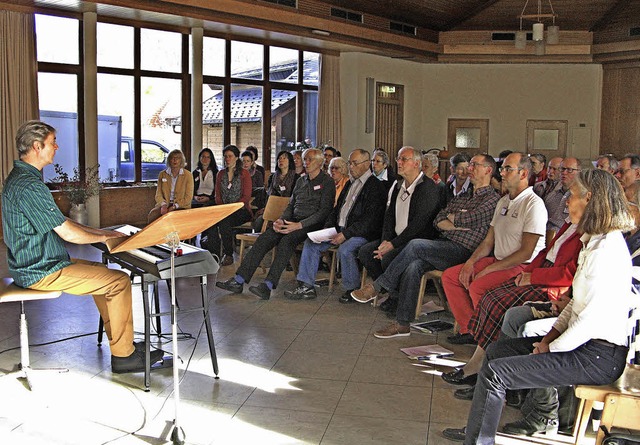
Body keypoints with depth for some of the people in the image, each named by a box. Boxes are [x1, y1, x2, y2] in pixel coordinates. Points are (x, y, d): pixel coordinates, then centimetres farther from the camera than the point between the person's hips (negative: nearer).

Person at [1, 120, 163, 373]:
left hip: (32, 264, 11)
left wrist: (101, 232, 13)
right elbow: (67, 233, -22)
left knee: (102, 272, 21)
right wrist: (103, 237, -5)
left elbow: (58, 222, 18)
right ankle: (123, 355, -4)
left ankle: (121, 341, 22)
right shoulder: (28, 185, -23)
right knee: (120, 281, -12)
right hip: (41, 272, -11)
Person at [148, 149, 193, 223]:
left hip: (181, 206, -2)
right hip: (165, 204, 2)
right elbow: (158, 194, 7)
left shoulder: (188, 175, 1)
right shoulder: (162, 174, 10)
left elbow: (188, 197, -3)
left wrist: (174, 206, -16)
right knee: (152, 215, -29)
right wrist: (163, 204, -15)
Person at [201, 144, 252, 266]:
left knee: (224, 220, -36)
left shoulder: (244, 174, 2)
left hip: (241, 210, -4)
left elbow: (246, 197, -5)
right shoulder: (220, 174, 18)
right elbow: (218, 196, 15)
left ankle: (228, 255, -24)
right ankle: (214, 254, -28)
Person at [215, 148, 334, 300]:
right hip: (293, 221, 6)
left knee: (286, 240, -35)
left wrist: (300, 225, -20)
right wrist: (281, 220, 1)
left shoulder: (327, 182, -1)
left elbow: (323, 212, -10)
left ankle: (267, 286, -41)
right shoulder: (301, 180, 22)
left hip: (312, 224, -6)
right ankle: (238, 281, -21)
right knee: (264, 238, -17)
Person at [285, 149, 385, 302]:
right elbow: (337, 209, 23)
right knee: (311, 243, -4)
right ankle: (306, 287, -4)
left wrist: (346, 234, -23)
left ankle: (352, 290, -14)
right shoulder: (350, 184, 19)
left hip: (362, 233, -8)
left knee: (345, 249, -35)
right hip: (340, 230, 9)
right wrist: (327, 229, 5)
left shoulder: (376, 186, -9)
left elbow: (370, 219, -17)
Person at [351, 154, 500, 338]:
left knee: (416, 245, -27)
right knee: (414, 266, -24)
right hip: (443, 245, 7)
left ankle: (378, 286, -15)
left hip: (462, 251, -6)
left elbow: (468, 219, -13)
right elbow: (439, 221, 14)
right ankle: (402, 324, -22)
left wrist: (452, 216, 7)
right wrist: (458, 226, -4)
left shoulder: (492, 198, 1)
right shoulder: (462, 196, 26)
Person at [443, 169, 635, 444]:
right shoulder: (598, 242, 13)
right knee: (497, 350, 14)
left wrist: (551, 347, -13)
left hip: (598, 357, -10)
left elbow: (592, 317, -24)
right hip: (585, 343, 10)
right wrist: (552, 335, 5)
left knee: (494, 372, -16)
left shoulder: (606, 250, -20)